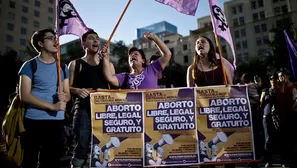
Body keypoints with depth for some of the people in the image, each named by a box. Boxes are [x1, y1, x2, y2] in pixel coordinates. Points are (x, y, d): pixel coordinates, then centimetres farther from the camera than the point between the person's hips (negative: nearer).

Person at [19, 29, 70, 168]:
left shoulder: (62, 67, 13)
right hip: (34, 120, -4)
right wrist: (52, 106, -17)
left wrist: (64, 97, -10)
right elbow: (24, 96, -10)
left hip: (57, 121, 4)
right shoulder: (30, 65, -2)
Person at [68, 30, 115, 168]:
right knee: (82, 147, -4)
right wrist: (77, 90, -14)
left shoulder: (108, 64, 18)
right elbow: (68, 87, 6)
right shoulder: (75, 64, 11)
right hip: (84, 109, -2)